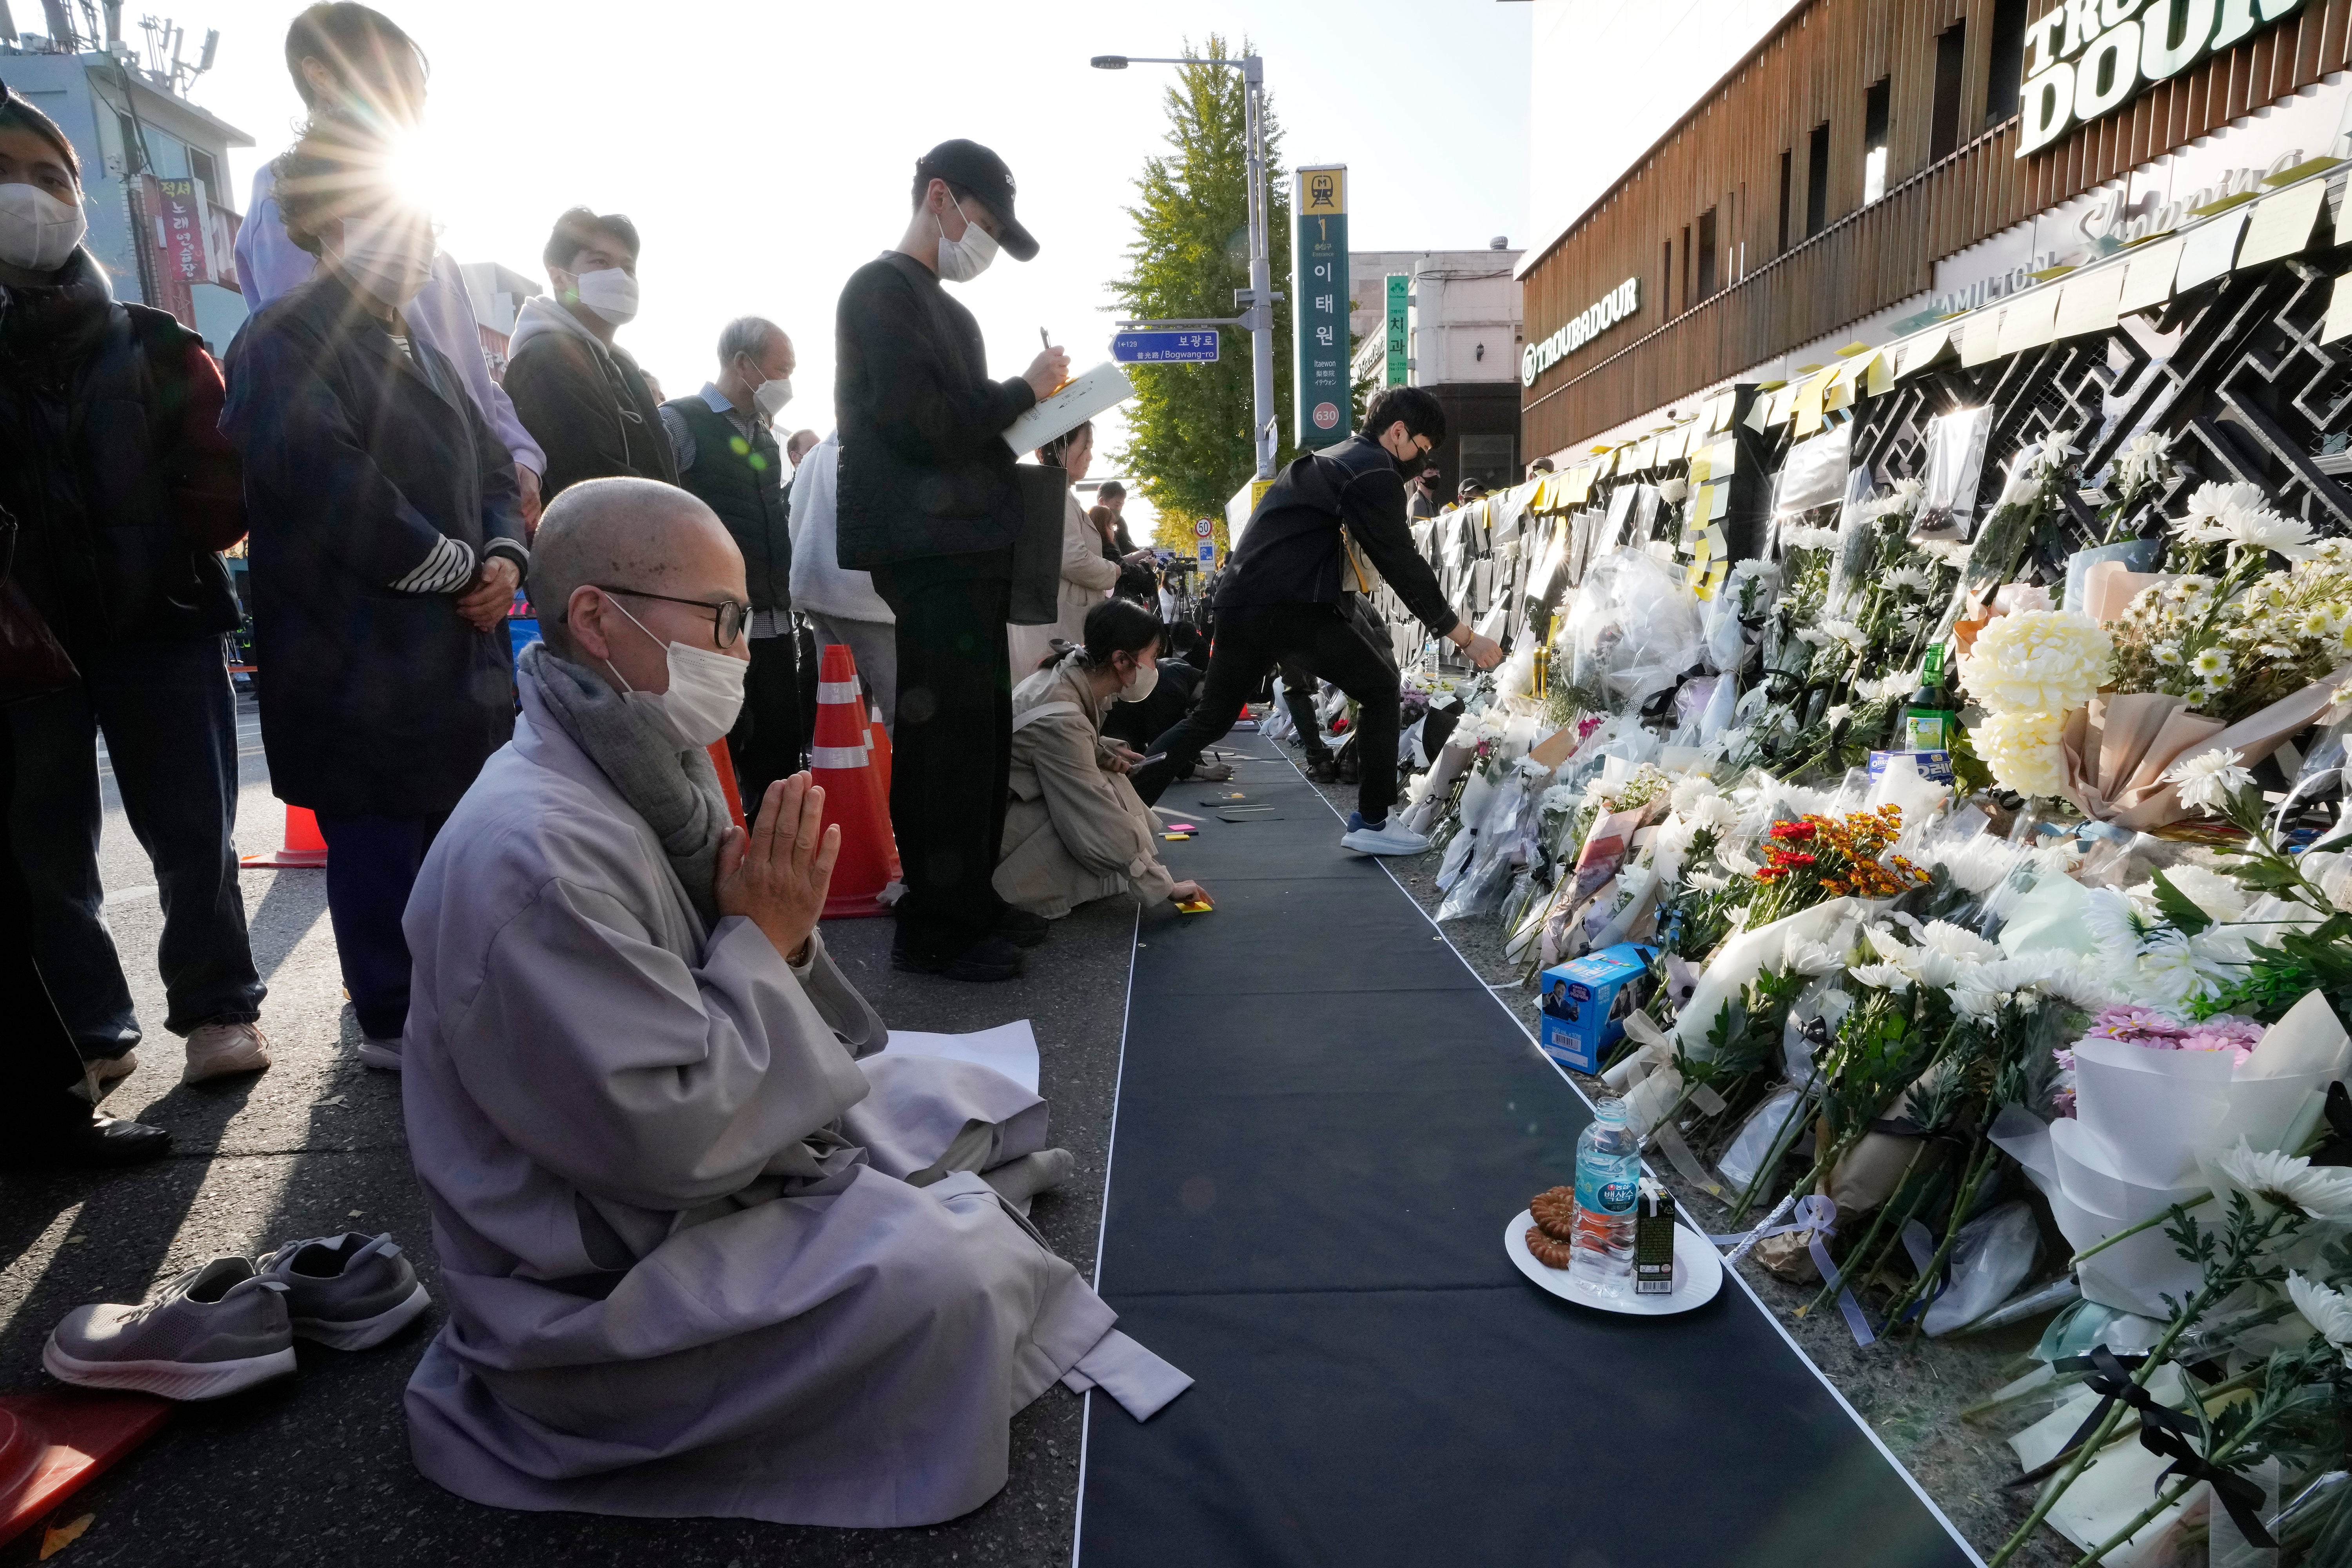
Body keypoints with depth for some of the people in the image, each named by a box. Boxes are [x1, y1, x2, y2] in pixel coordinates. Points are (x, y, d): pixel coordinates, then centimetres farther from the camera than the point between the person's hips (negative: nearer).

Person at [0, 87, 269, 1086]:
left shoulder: (159, 350, 7)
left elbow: (221, 493, 0)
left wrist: (162, 552, -12)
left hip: (160, 624, -2)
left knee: (192, 832, 1)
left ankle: (217, 1008, 13)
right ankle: (84, 1032, 16)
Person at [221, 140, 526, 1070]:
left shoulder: (419, 354, 21)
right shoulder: (285, 342, -7)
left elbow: (491, 470, 19)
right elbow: (331, 489, -22)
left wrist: (506, 557, -2)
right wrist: (459, 565, -13)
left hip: (456, 654, 8)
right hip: (362, 669, -8)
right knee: (384, 845, 0)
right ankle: (395, 1022, 14)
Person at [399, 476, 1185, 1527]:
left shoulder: (644, 777, 0)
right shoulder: (535, 850, -31)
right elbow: (676, 1141, -30)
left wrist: (782, 935, -14)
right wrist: (763, 940, -21)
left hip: (713, 1144, 9)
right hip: (605, 1274, -9)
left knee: (982, 1105, 11)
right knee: (956, 1270, -19)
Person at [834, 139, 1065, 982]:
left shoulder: (946, 310, 25)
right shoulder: (883, 290, -4)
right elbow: (922, 423, -16)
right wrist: (1024, 390, -6)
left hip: (970, 550, 10)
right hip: (929, 555, -10)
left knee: (981, 733, 11)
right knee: (944, 738, -8)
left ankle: (971, 900, 22)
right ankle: (933, 929, 1)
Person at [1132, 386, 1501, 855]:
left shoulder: (1329, 460, 27)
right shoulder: (1374, 472, -4)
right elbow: (1403, 566, -7)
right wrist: (1465, 637, -3)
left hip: (1240, 601, 9)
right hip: (1292, 605, -9)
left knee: (1210, 717, 17)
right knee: (1380, 687, 5)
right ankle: (1371, 822, 6)